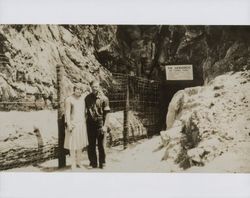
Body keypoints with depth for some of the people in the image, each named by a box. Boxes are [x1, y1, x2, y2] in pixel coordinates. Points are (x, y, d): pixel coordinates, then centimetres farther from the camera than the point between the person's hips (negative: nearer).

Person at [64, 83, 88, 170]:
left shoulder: (83, 97, 6)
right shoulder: (69, 99, -11)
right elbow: (67, 113, -14)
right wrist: (69, 124, -20)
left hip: (82, 124, 6)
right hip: (73, 124, -6)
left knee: (80, 143, 12)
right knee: (73, 144, 0)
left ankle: (78, 162, 25)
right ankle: (73, 163, 10)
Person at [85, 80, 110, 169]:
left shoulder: (104, 98, -3)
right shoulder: (87, 98, 8)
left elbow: (106, 113, -4)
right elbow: (86, 111, 16)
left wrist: (105, 126, -12)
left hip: (100, 123, -3)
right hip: (90, 123, 3)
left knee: (101, 144, 2)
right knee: (91, 145, 7)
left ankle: (102, 163, 13)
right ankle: (93, 162, 18)